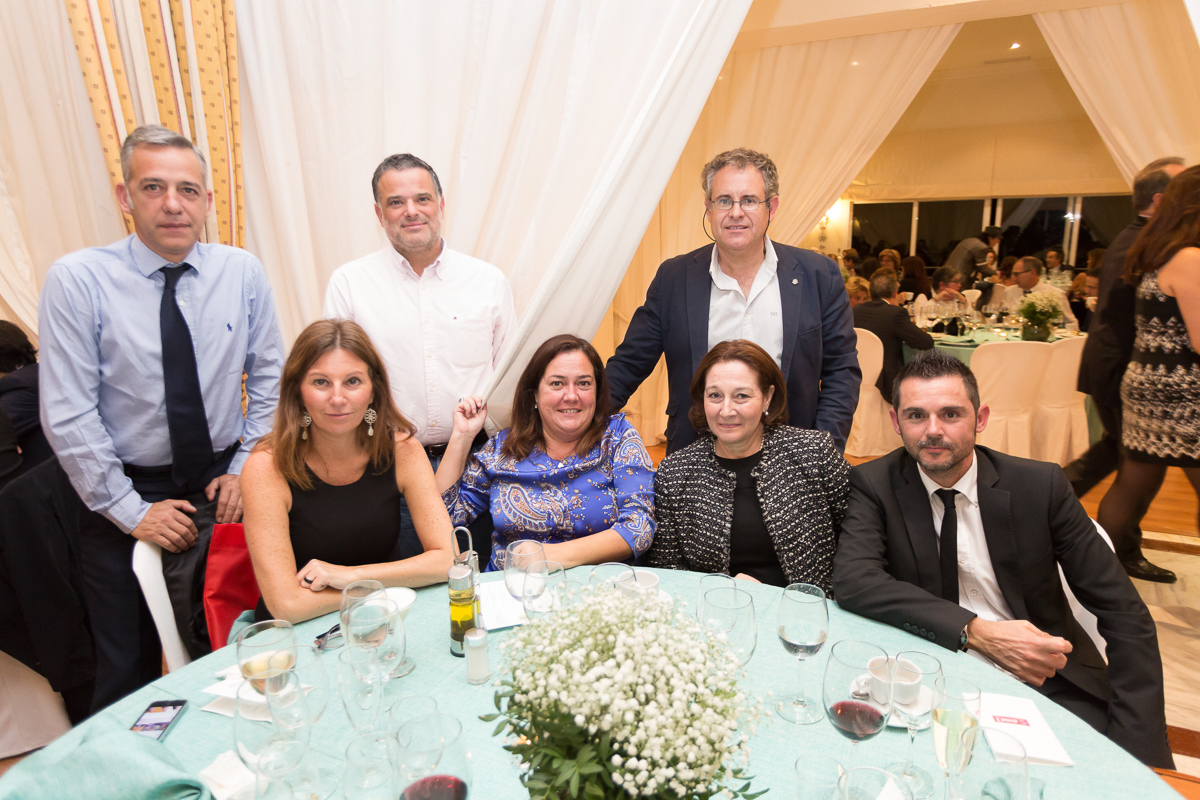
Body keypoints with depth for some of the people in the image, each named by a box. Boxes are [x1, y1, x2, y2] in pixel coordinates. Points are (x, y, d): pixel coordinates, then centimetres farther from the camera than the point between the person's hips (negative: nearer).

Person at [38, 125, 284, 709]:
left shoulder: (243, 273, -4)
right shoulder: (76, 281, -11)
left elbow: (268, 377, 3)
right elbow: (67, 418, -10)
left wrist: (244, 469, -4)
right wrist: (132, 511, -10)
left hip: (224, 487, 2)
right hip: (125, 497, -1)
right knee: (128, 673, 12)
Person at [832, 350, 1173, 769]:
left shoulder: (1041, 485, -2)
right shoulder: (874, 485, -5)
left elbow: (1124, 614, 0)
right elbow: (853, 581, -19)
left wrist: (1136, 748, -11)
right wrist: (975, 631, -25)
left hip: (1044, 678, 1)